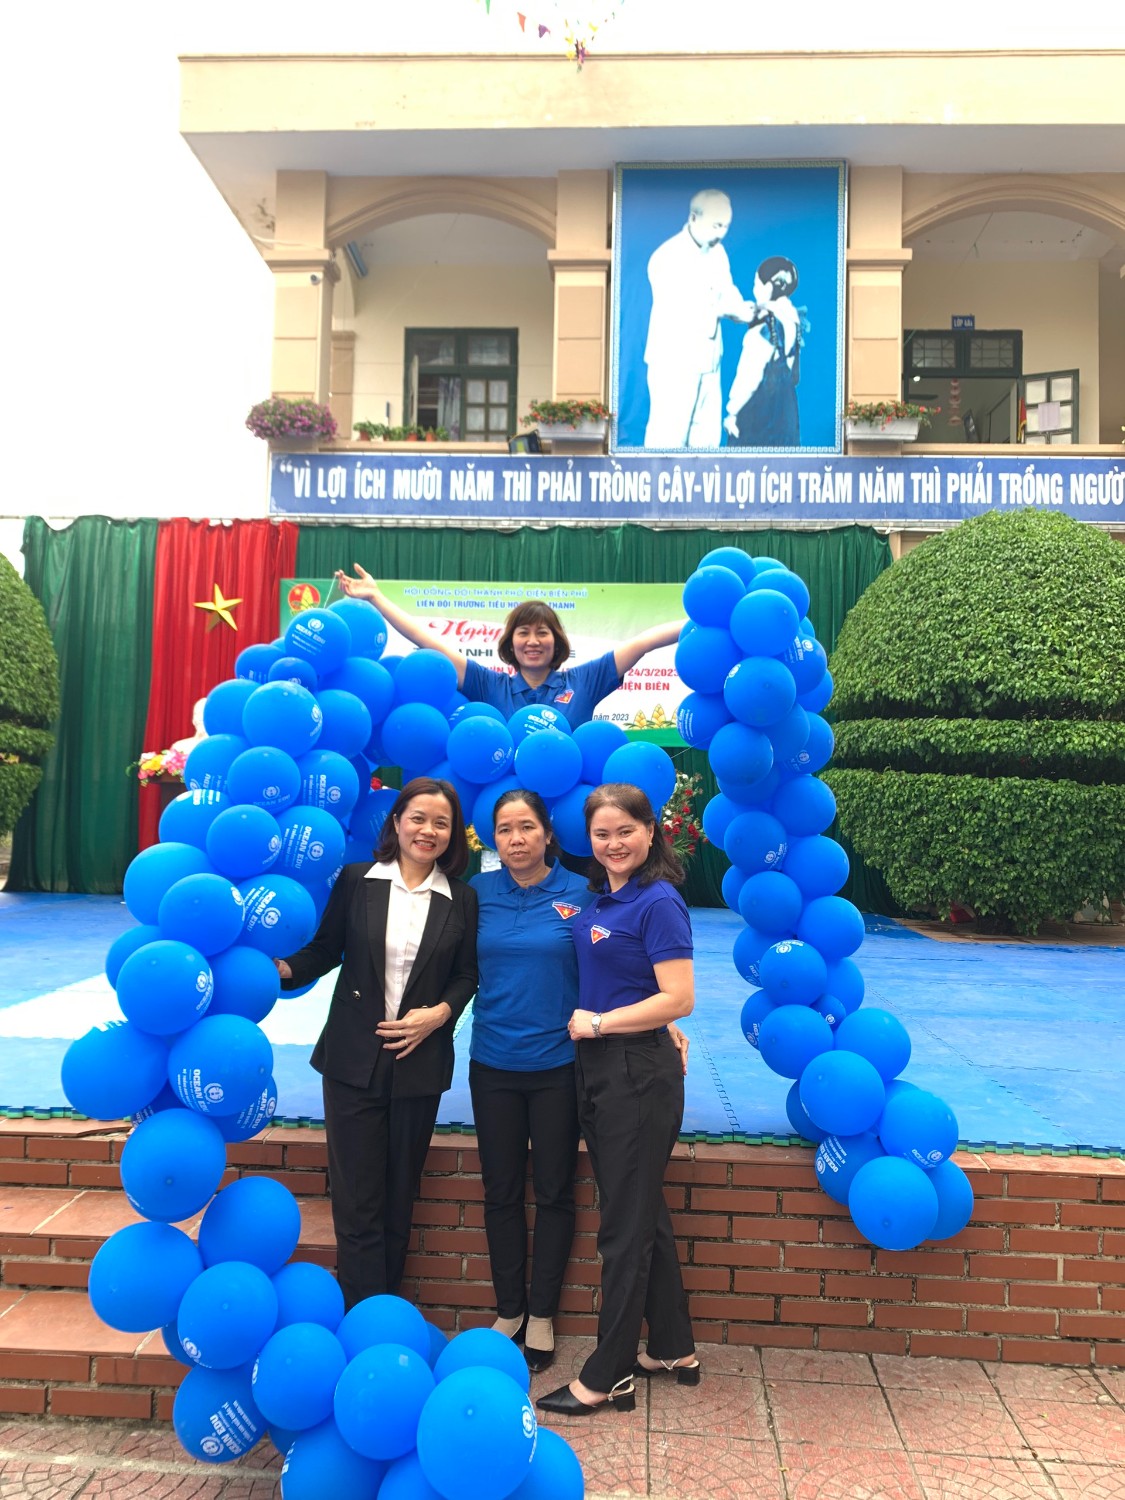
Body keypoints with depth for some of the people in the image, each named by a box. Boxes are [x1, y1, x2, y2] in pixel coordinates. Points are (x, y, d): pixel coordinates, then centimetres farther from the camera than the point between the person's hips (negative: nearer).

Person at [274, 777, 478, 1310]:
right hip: (352, 1059, -1)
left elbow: (466, 975, 6)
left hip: (419, 1062, 1)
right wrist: (284, 968, -16)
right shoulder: (355, 881, -1)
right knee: (356, 1200, 1)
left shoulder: (462, 900, 2)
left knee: (399, 1201, 13)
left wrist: (439, 1012, -11)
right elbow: (324, 950, 1)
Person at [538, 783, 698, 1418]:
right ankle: (674, 1349, 34)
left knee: (626, 1225, 3)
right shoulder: (600, 901, 9)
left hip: (639, 1073, -9)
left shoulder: (658, 902, -15)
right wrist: (573, 930, 6)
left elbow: (679, 998, -19)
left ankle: (609, 1375, 17)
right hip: (599, 1072, 9)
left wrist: (598, 1023, -13)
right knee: (643, 1213, 19)